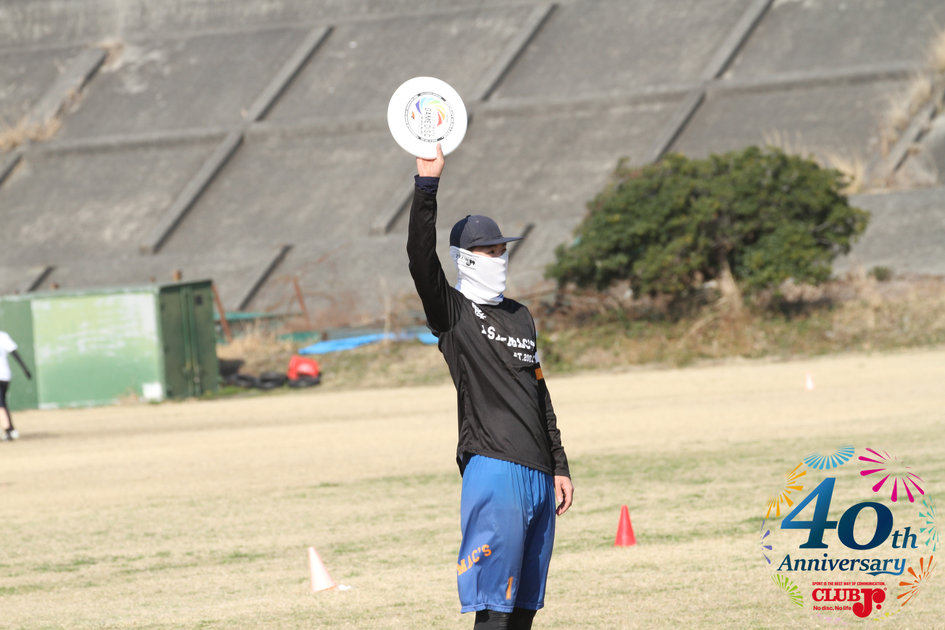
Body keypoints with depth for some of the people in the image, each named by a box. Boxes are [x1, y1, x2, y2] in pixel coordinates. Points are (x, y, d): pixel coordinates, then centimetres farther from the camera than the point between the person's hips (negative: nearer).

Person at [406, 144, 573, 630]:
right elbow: (421, 258, -18)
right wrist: (427, 184, -26)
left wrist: (559, 467, 20)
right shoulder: (452, 312, 0)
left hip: (537, 477, 7)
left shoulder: (520, 316, 20)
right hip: (493, 469, -7)